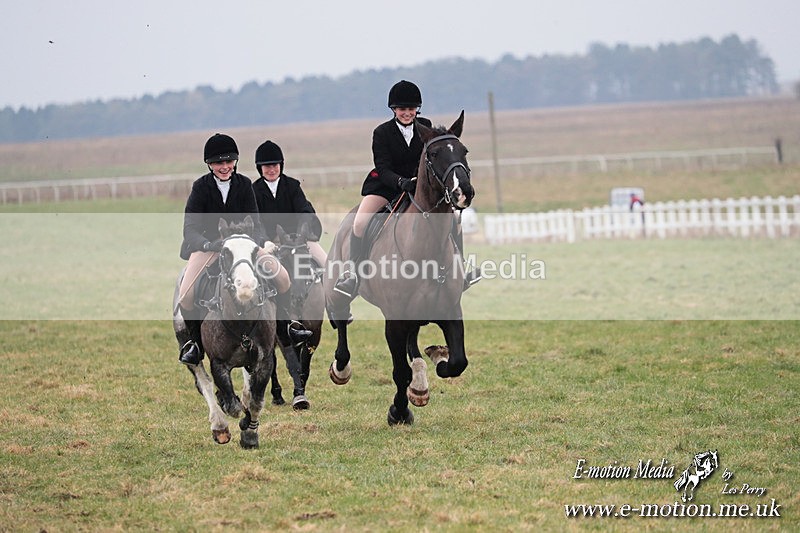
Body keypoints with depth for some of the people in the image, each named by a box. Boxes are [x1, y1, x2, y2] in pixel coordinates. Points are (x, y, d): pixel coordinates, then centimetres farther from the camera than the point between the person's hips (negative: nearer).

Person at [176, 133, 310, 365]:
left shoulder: (244, 184, -3)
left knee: (283, 277, -11)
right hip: (208, 244, -3)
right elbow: (190, 229, -14)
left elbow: (254, 223, -2)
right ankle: (195, 342, 0)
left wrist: (263, 242, -24)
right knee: (185, 296, -24)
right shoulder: (201, 187, -10)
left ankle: (284, 328, 10)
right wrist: (208, 244, -34)